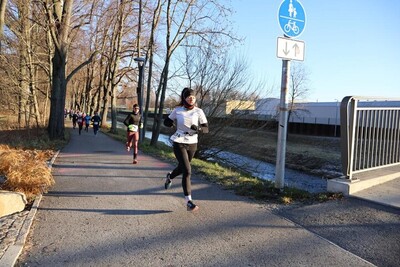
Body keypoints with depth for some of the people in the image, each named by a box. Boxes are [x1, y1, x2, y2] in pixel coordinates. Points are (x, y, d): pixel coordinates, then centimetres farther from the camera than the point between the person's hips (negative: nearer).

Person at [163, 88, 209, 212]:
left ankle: (170, 176, 57)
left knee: (182, 168, 22)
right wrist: (176, 124, -6)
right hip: (179, 144, -3)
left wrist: (198, 128, -29)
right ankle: (189, 202, -10)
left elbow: (206, 129, -9)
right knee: (187, 171, -14)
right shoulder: (177, 110, -5)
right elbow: (166, 122, 9)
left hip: (192, 144, 3)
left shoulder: (199, 111, -5)